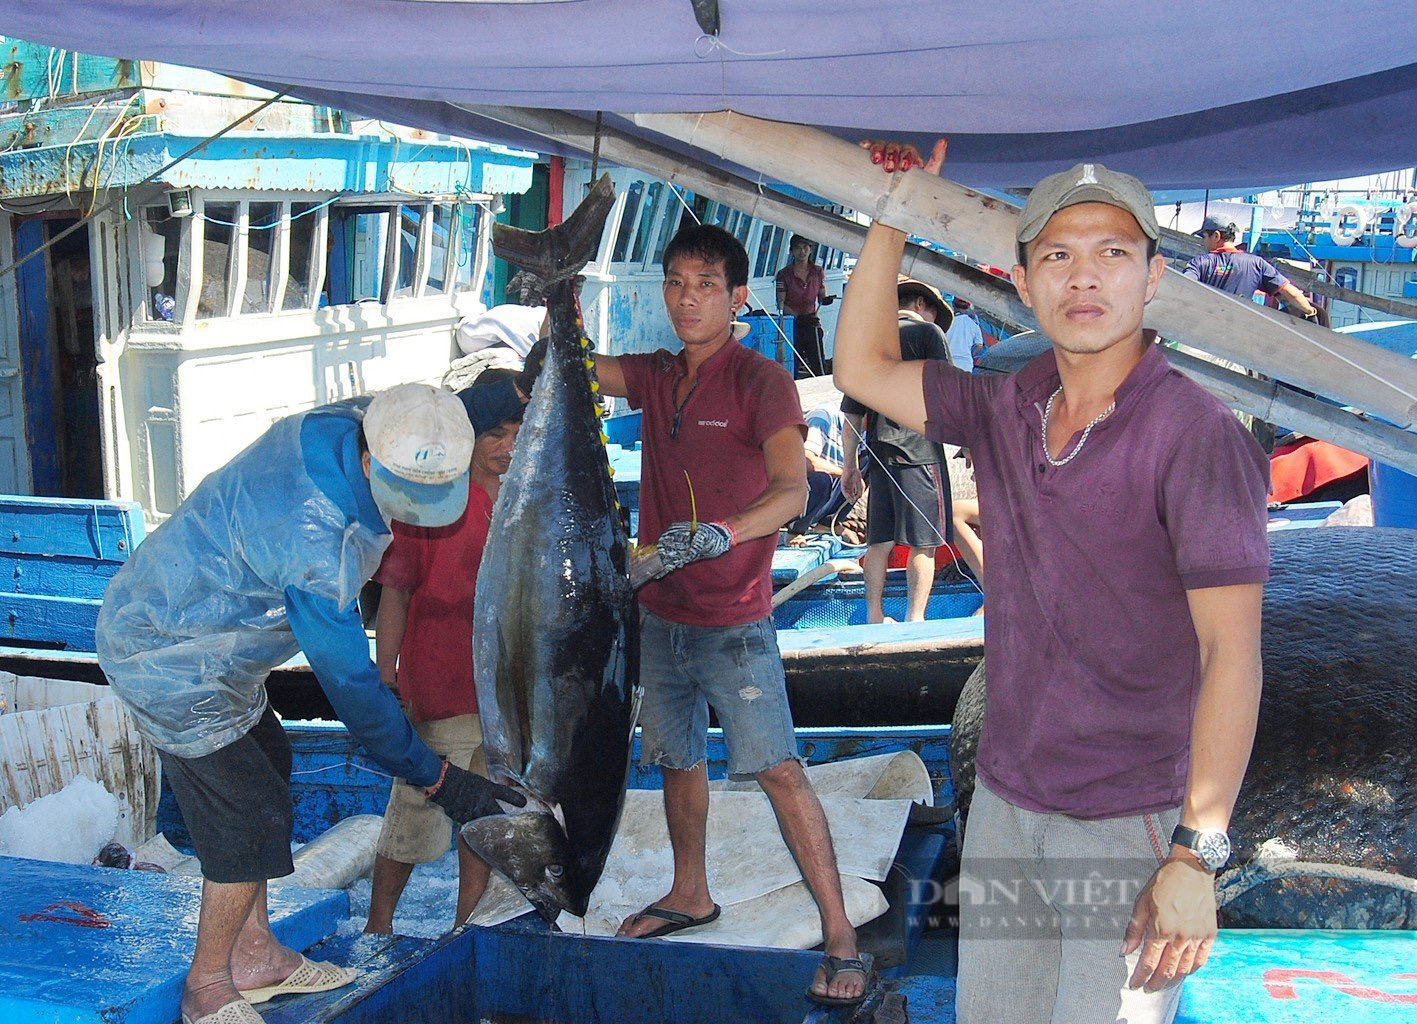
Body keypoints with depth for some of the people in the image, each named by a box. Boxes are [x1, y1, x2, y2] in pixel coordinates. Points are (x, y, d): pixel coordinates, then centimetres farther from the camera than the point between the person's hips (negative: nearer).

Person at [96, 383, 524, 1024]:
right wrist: (437, 779, -23)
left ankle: (254, 954, 31)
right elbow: (349, 681, -30)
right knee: (251, 814, -4)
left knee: (266, 769, 17)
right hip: (167, 660, -10)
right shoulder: (312, 538, -37)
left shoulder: (350, 420, -14)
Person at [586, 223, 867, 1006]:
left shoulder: (761, 381, -12)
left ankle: (840, 934, -2)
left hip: (733, 622, -6)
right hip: (659, 613, 6)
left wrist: (722, 533, -41)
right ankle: (690, 895, 37)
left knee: (777, 770, -9)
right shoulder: (656, 376, 7)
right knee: (677, 761, 18)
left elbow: (792, 489, -24)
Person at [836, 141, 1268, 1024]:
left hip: (1131, 824, -6)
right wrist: (893, 217, 6)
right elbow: (864, 368, 13)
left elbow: (1231, 652, -18)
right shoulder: (1006, 413, 4)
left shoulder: (1197, 434, -15)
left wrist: (1197, 855, -22)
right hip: (1003, 802, 6)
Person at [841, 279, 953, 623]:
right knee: (924, 542, 0)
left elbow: (852, 413, 14)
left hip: (879, 452, 5)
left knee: (880, 540, 10)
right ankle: (915, 619, -1)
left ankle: (874, 615, 14)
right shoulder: (928, 332, 1)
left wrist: (850, 465, 18)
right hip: (920, 449, -5)